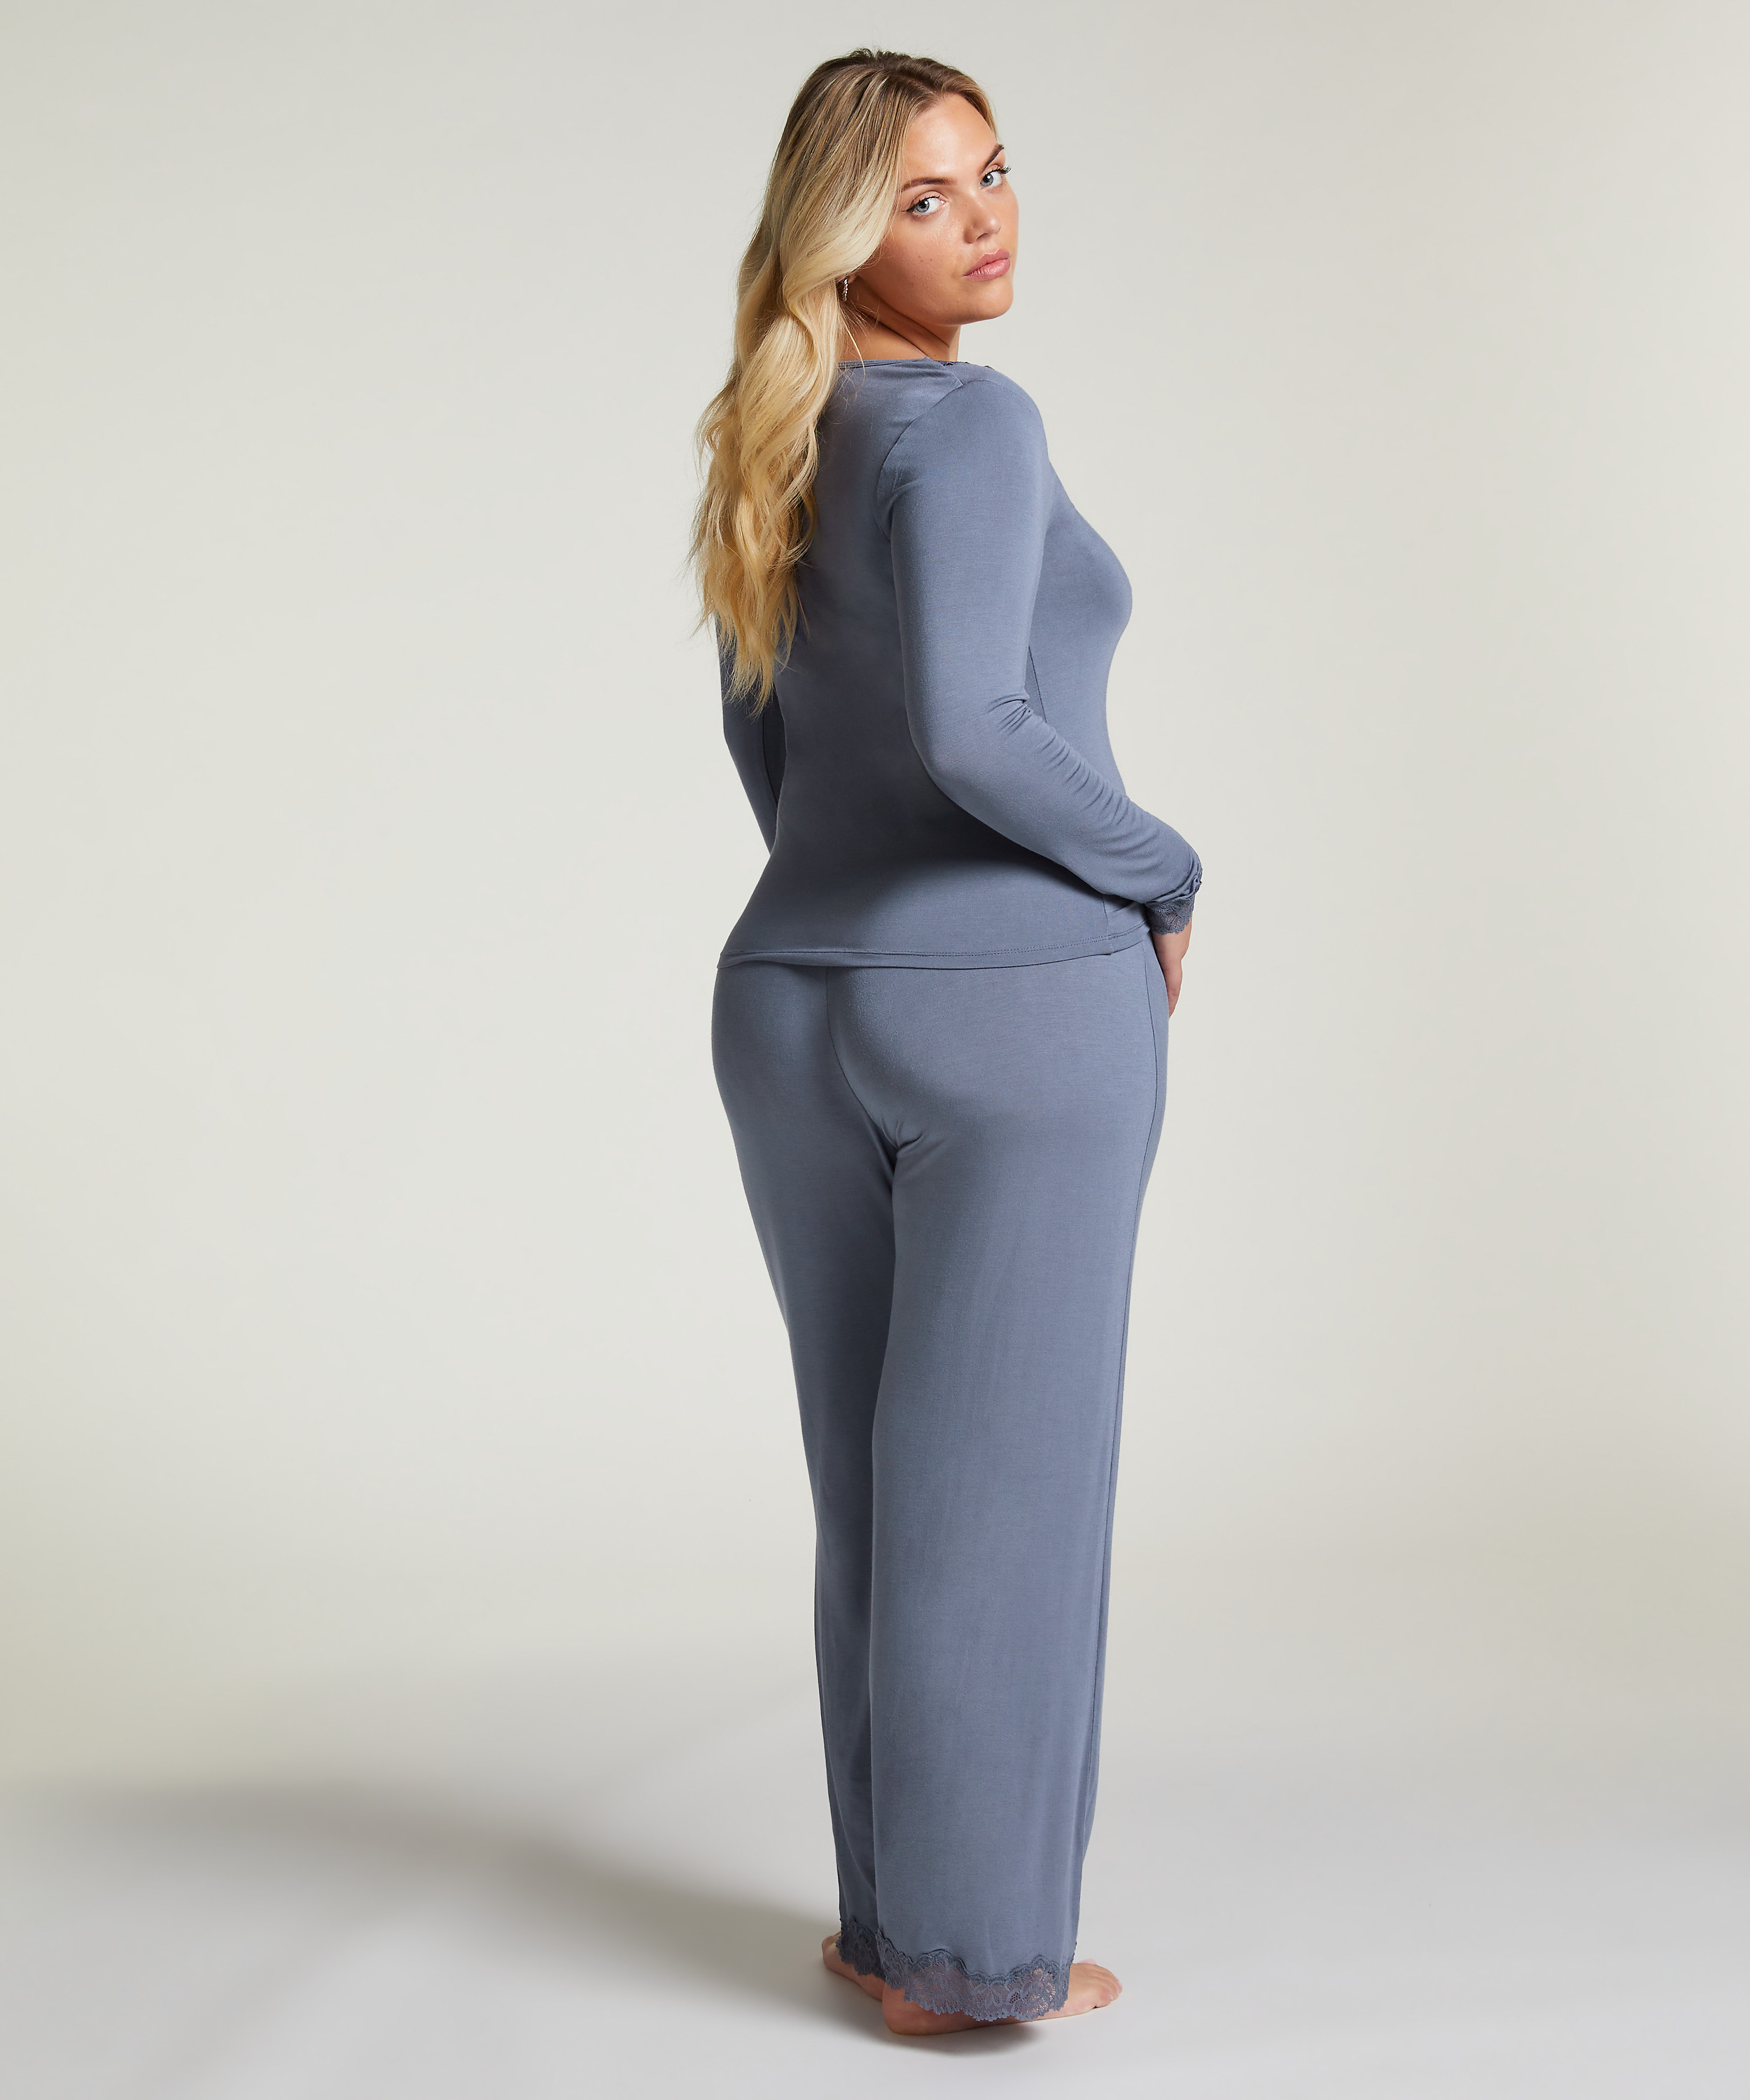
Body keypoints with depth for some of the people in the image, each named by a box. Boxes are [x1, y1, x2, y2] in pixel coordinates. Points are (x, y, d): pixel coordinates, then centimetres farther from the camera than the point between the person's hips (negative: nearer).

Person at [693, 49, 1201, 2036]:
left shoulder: (792, 444, 13)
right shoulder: (972, 419, -14)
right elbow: (969, 730, -25)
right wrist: (1161, 877, -9)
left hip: (795, 1007, 8)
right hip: (1021, 1012, -8)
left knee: (876, 1476, 15)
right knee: (1004, 1482, 3)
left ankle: (896, 1910, 24)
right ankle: (973, 1952, 13)